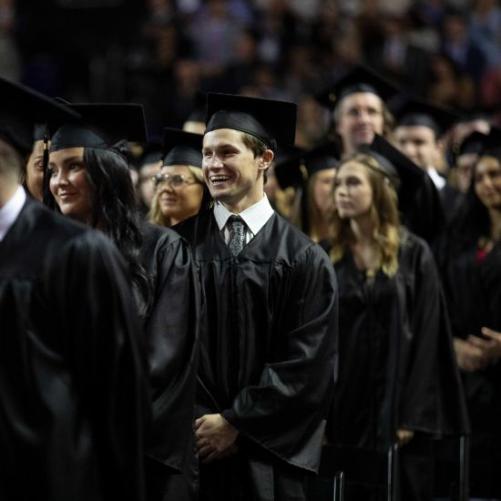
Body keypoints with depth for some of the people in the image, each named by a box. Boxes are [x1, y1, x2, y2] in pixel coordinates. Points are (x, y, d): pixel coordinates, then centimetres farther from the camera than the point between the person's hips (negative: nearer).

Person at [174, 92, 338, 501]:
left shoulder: (303, 260, 0)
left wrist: (235, 423, -8)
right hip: (189, 449, 1)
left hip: (267, 455, -1)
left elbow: (309, 363, -5)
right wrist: (198, 422, -9)